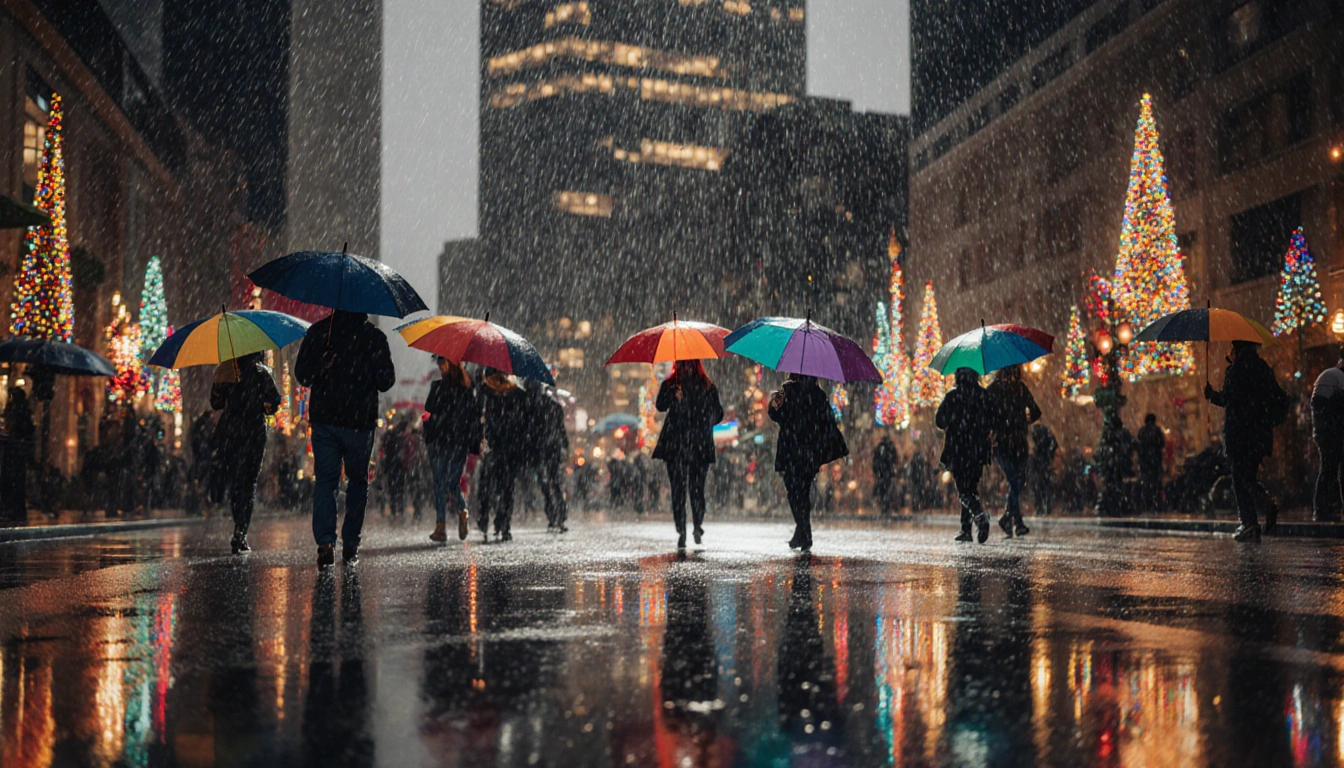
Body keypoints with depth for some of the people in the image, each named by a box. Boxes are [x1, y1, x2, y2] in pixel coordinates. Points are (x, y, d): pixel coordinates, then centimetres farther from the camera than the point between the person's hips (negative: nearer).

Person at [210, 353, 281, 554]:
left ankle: (240, 531, 14)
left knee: (234, 481, 13)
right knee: (249, 482, 2)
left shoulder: (223, 371, 5)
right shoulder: (260, 371, -5)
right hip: (254, 430, -3)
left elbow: (215, 402, 9)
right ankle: (240, 533, -10)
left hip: (228, 430, 3)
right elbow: (275, 399, -8)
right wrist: (266, 409, 12)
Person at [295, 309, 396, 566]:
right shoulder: (374, 337, -5)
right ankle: (351, 546, 12)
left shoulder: (318, 331, 1)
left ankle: (325, 541, -13)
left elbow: (302, 375, 3)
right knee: (358, 481, 12)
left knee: (324, 480, 4)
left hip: (323, 419, 1)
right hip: (360, 421, -1)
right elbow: (386, 381, -4)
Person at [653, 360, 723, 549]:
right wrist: (674, 396, -17)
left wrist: (706, 424, -6)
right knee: (678, 489, -1)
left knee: (697, 488, -3)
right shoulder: (671, 385, 10)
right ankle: (681, 532, 4)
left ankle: (698, 526, 10)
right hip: (675, 446, 0)